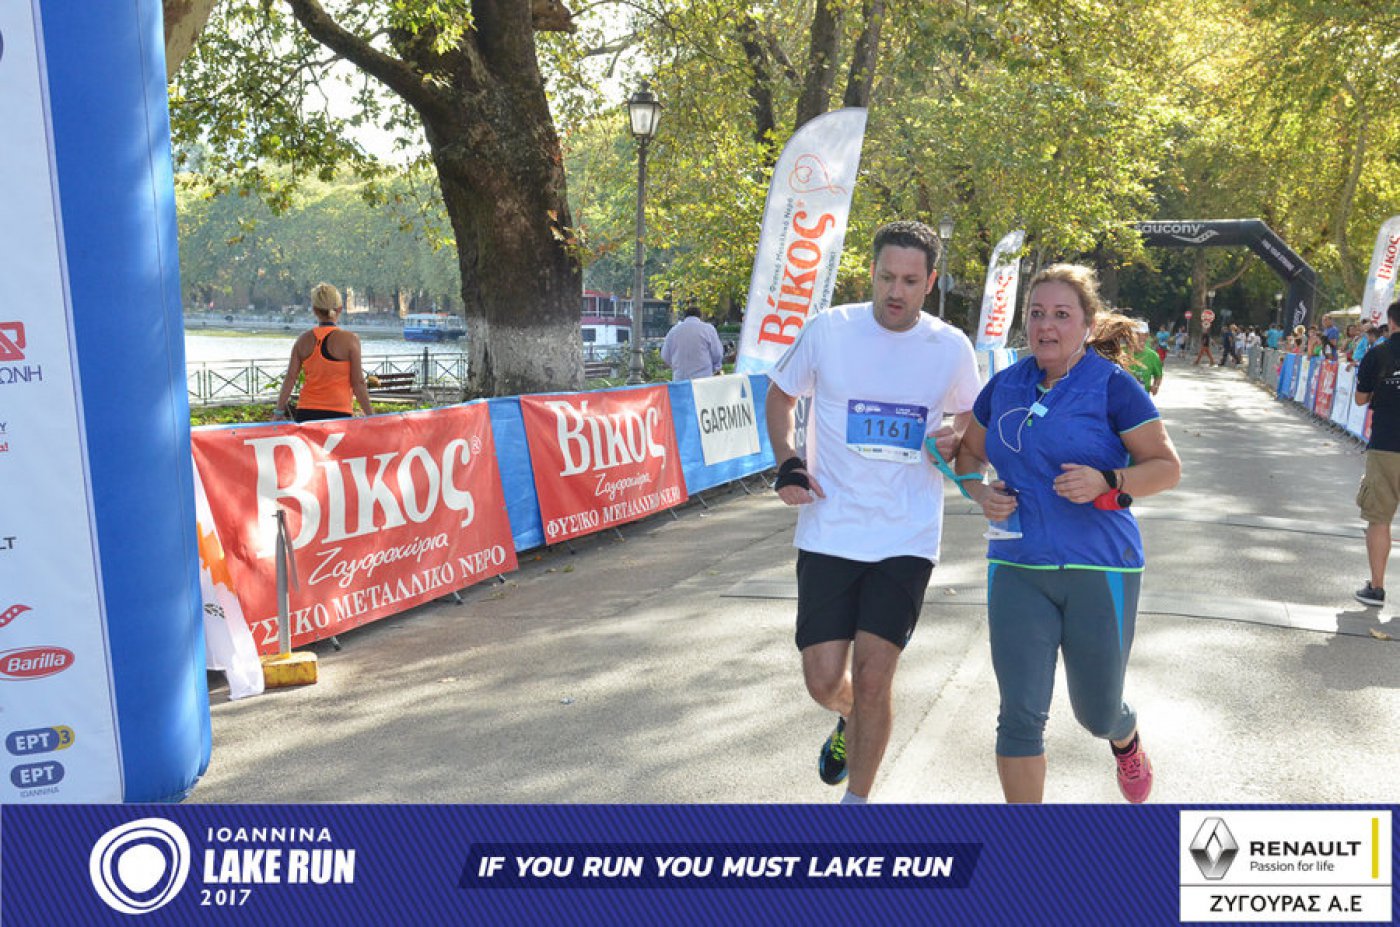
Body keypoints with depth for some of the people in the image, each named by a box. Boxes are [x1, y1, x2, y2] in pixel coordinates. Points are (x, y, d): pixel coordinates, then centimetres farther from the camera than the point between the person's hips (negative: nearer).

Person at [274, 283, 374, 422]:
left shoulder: (304, 340, 7)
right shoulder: (350, 339, -3)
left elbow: (290, 379, 5)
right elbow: (358, 383, -4)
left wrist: (278, 413, 11)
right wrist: (370, 416, 3)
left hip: (306, 412, 4)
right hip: (338, 413, -4)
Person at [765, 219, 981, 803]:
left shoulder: (951, 348, 1)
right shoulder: (828, 330, -2)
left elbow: (973, 421, 19)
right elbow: (779, 397, 13)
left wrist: (958, 444, -5)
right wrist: (787, 463, -3)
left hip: (907, 538, 0)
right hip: (828, 532, 0)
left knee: (873, 675, -5)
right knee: (824, 679, 1)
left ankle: (856, 800, 17)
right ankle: (851, 720, 39)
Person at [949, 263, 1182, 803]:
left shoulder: (1113, 385, -7)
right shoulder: (1005, 386, 5)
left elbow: (1167, 467, -5)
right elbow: (968, 452, 18)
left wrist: (1107, 482, -23)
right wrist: (981, 493, -3)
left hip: (1099, 569, -2)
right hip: (1017, 569, 3)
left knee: (1097, 713, 13)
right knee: (1021, 715, -2)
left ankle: (1125, 738, 52)